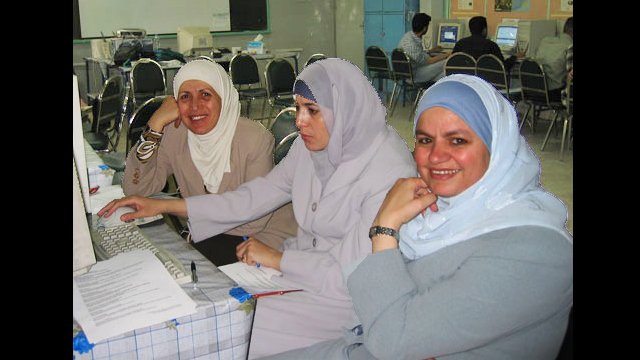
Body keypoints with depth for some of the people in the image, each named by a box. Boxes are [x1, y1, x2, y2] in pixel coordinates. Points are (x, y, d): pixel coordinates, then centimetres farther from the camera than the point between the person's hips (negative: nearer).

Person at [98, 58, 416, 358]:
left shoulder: (389, 173, -24)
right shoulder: (311, 145, -2)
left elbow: (357, 271, -23)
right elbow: (257, 196, 3)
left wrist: (277, 258, -14)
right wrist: (164, 206, 0)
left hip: (343, 295, -6)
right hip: (302, 262, 7)